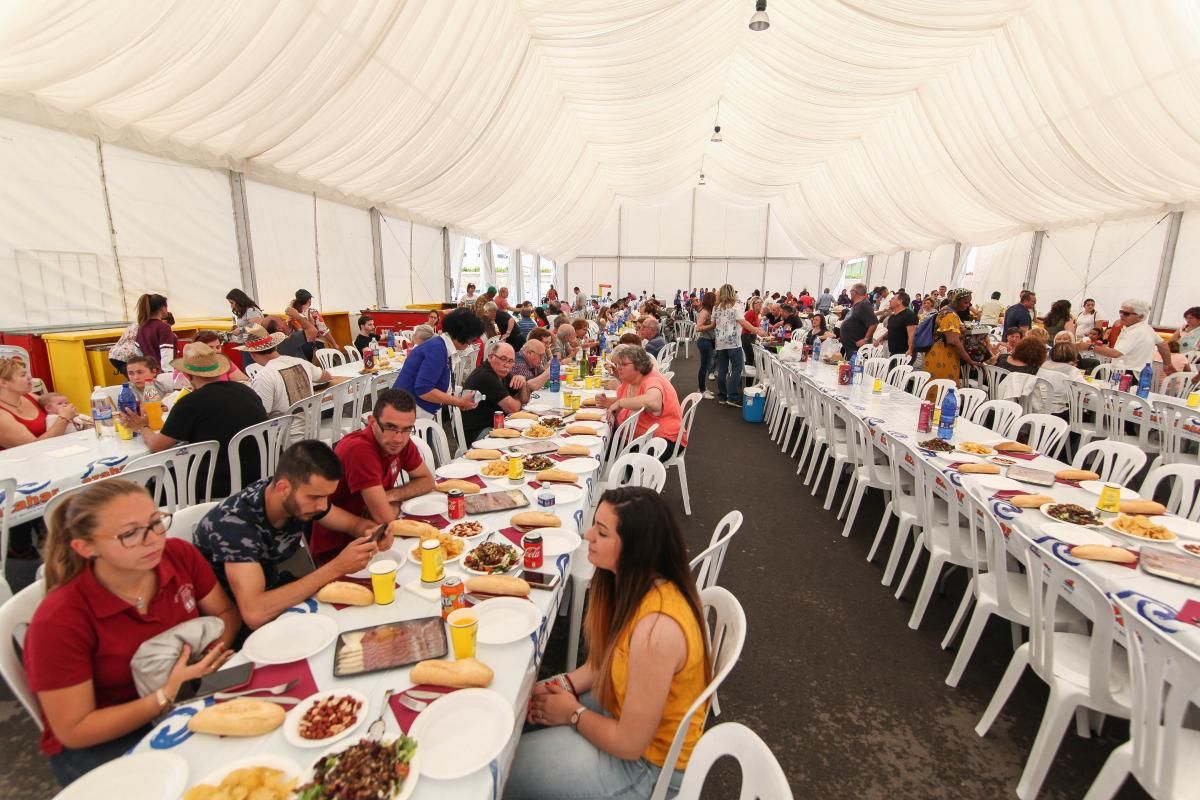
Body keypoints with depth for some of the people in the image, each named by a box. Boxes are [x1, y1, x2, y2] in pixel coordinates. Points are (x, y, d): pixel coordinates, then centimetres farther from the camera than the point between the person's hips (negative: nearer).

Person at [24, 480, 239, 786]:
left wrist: (214, 650, -18)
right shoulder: (59, 621, -25)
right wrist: (168, 694, -27)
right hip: (97, 745, -4)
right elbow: (74, 732, -16)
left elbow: (225, 613, 2)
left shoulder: (180, 555, -15)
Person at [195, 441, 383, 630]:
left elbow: (355, 523, -1)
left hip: (271, 590, 6)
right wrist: (336, 568, -38)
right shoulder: (235, 520, -33)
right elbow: (254, 613, -40)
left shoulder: (303, 496, -16)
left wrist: (373, 533, -24)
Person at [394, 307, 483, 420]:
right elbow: (423, 390, -23)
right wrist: (459, 402, -15)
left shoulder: (439, 346, 10)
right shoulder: (438, 348, -17)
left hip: (419, 412, 9)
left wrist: (459, 401, 6)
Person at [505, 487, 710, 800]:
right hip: (625, 707, 7)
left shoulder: (655, 629, -37)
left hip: (646, 762, -7)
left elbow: (630, 743, -26)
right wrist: (565, 685, -6)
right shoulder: (634, 581, -10)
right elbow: (609, 657, 7)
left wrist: (573, 713, -11)